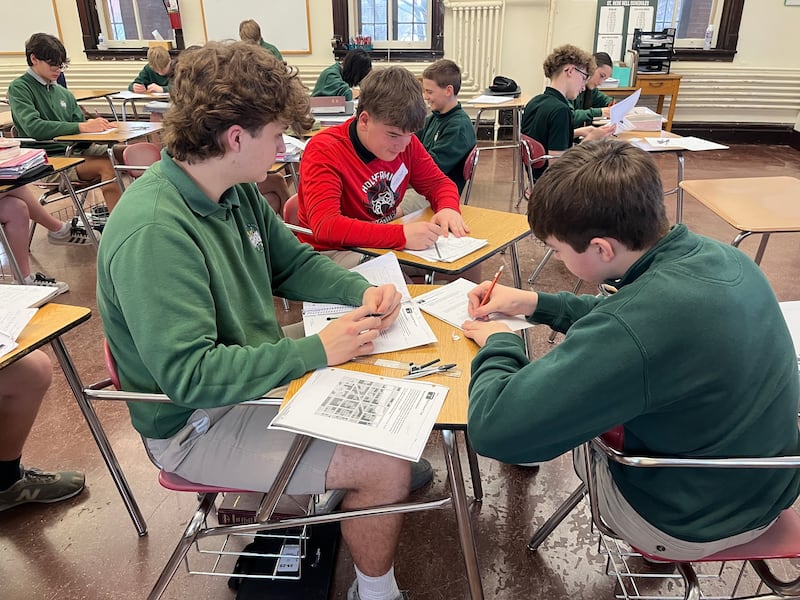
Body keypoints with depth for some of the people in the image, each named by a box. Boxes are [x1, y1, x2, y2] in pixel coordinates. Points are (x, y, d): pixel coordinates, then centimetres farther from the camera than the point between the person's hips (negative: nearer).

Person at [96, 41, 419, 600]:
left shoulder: (237, 191, -2)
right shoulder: (153, 233, -29)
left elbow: (294, 263, 9)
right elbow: (189, 376, -31)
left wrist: (364, 291, -9)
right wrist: (317, 350, -28)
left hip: (260, 376, 8)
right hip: (198, 424, -8)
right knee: (387, 465, -15)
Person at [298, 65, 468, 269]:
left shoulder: (405, 140, -2)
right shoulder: (324, 151, -20)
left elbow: (438, 183, 11)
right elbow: (325, 226, -32)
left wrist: (448, 208, -15)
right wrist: (401, 235, -40)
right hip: (331, 252, -6)